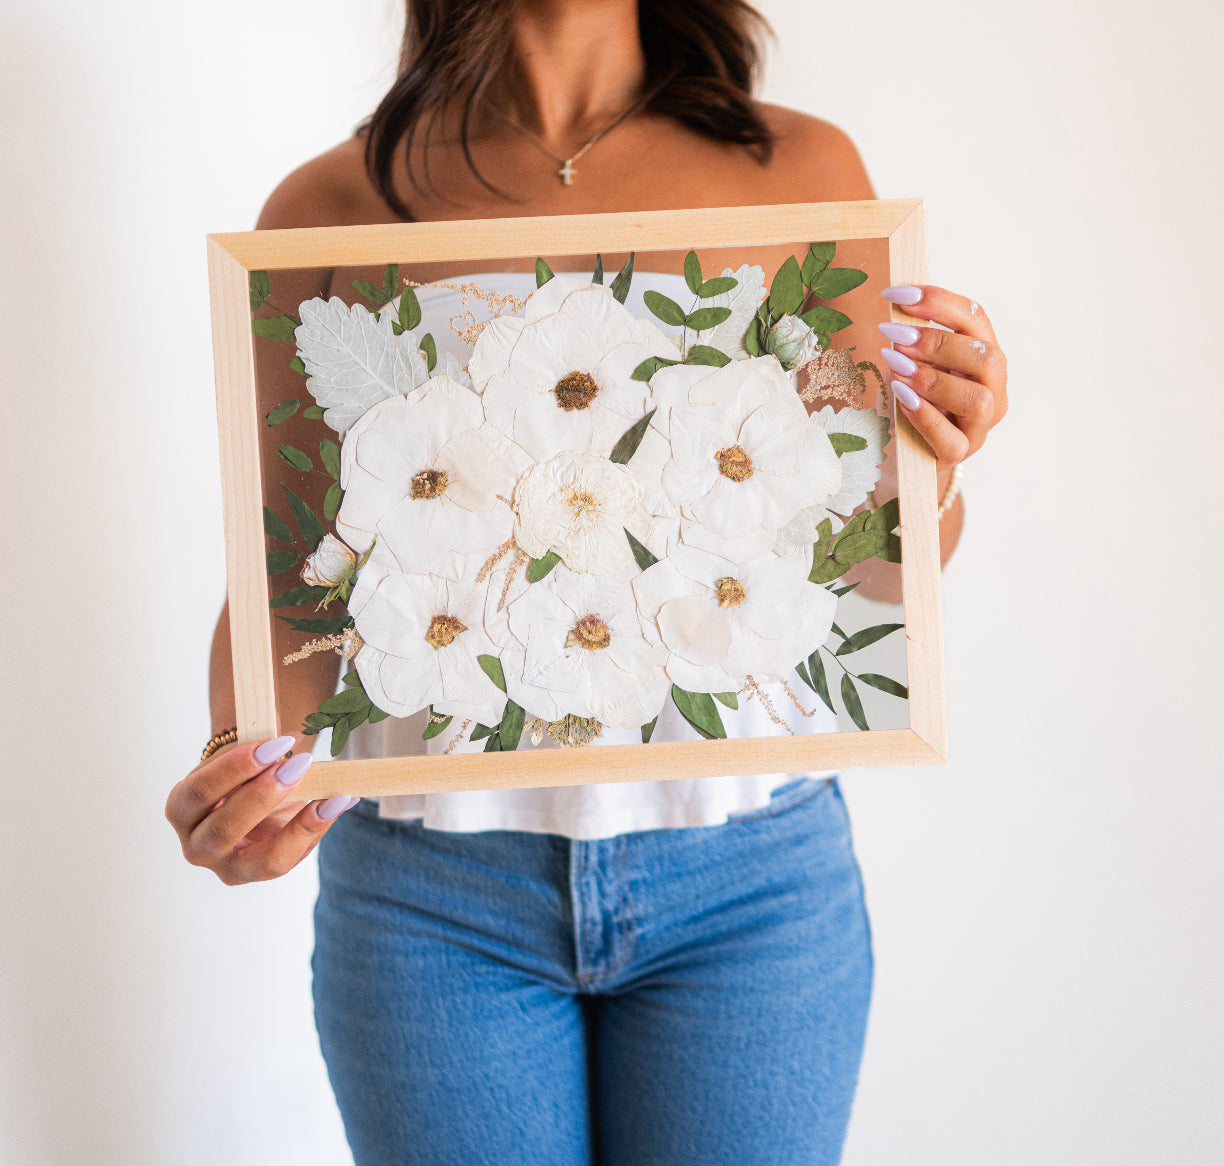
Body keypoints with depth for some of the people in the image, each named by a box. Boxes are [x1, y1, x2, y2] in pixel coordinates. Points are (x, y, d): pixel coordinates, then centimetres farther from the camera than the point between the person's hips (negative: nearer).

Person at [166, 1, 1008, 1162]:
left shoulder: (798, 170, 3)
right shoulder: (332, 207, 1)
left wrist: (933, 460, -14)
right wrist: (244, 767, -16)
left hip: (748, 869, 1)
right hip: (431, 889, 0)